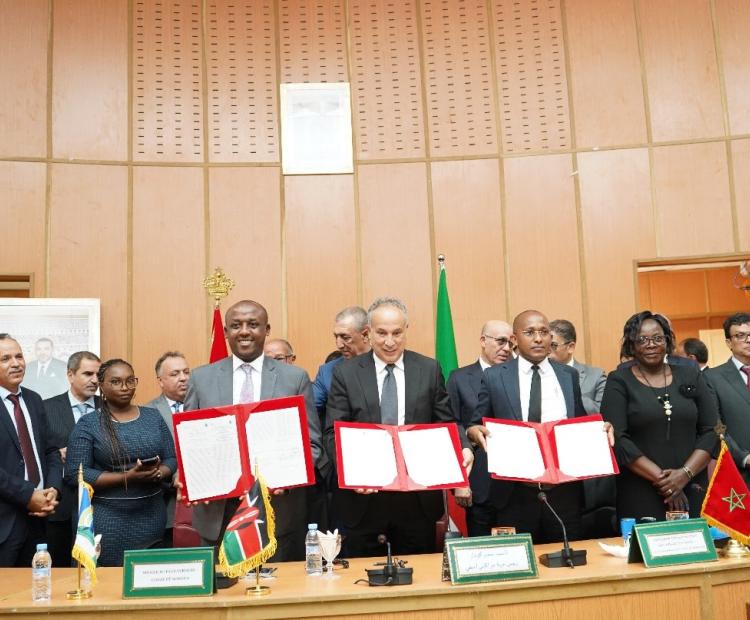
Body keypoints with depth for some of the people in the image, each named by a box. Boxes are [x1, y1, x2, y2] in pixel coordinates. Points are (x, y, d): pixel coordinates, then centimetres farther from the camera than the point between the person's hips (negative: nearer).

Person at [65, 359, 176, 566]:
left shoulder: (153, 416, 7)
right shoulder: (88, 424, -4)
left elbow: (172, 459, 8)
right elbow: (75, 474, -10)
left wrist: (158, 473, -14)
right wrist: (127, 477, -18)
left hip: (151, 516, 3)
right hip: (106, 520, -3)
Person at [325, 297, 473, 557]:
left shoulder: (430, 369, 5)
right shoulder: (346, 373, 1)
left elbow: (446, 422, 6)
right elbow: (333, 433, -3)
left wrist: (463, 448, -15)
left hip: (418, 498, 1)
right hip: (362, 496, -1)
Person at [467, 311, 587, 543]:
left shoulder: (569, 375, 10)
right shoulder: (494, 376, 2)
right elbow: (476, 425, 4)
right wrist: (474, 432, -17)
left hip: (564, 491, 2)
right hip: (514, 494, -2)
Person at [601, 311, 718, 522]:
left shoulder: (691, 375, 9)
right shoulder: (619, 381, 1)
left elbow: (711, 432, 5)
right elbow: (617, 439, -8)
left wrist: (685, 473, -9)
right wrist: (660, 479, -13)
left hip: (692, 491, 2)